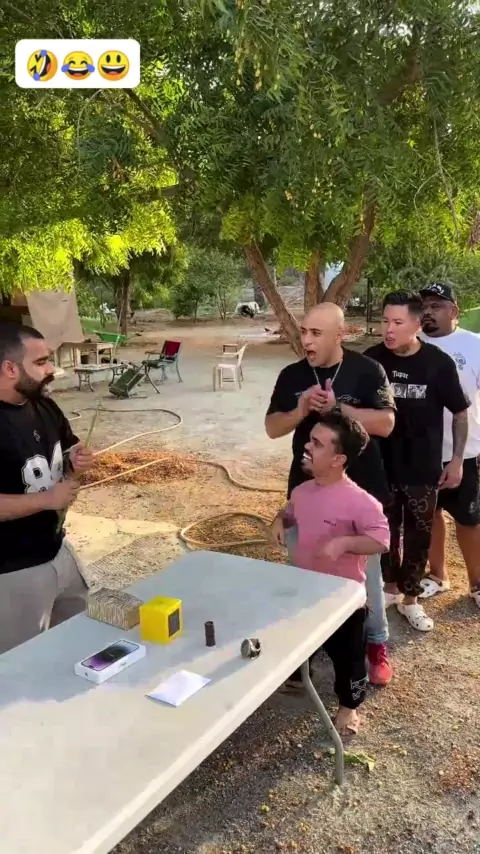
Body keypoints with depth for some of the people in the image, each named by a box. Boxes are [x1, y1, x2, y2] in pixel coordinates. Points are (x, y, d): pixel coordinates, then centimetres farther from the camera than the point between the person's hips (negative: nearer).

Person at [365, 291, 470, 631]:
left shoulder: (439, 363, -11)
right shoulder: (372, 359, -7)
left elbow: (460, 412, -1)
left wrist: (457, 459, -3)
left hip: (423, 468, -1)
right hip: (381, 465, 2)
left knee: (418, 535, 10)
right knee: (386, 531, 15)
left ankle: (410, 597, 28)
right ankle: (390, 587, 36)